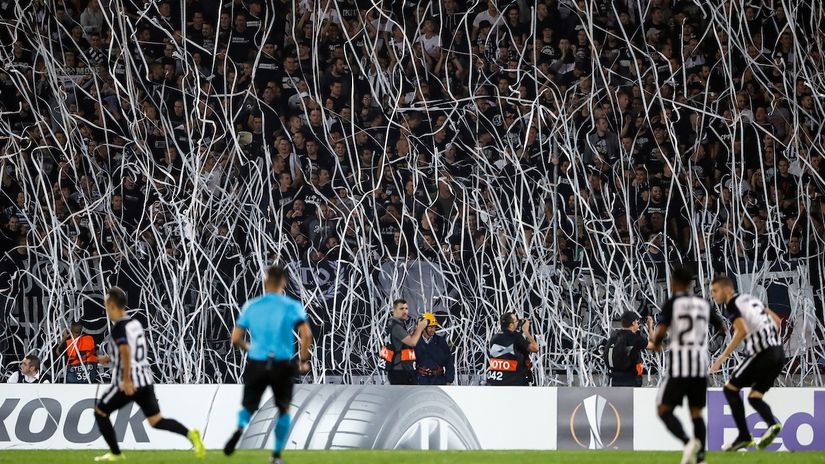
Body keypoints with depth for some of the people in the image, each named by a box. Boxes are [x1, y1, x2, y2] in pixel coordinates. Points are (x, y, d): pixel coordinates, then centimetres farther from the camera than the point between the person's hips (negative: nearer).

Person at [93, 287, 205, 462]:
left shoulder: (119, 327, -11)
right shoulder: (136, 323, 14)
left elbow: (126, 351, -25)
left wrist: (126, 380, -28)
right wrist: (111, 358, 32)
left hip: (129, 383, -8)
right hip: (146, 380, 8)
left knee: (100, 412, 11)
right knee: (156, 420, 7)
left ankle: (115, 453, 12)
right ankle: (190, 434, -16)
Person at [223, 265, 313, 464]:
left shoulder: (251, 306, 6)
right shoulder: (292, 306, -1)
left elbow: (236, 339, 5)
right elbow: (306, 334, -13)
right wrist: (303, 360, 1)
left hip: (256, 363, 1)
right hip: (283, 364, -1)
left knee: (248, 407, 14)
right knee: (284, 409, 19)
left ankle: (240, 427, -22)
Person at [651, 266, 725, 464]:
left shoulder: (671, 303, -3)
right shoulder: (703, 304, 12)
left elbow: (661, 331, -14)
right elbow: (722, 328, 21)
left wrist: (656, 342, 8)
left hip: (679, 365, -5)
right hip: (701, 365, 5)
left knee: (664, 410, 0)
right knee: (696, 411, 13)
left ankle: (688, 441, -25)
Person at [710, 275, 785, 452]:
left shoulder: (732, 305, -5)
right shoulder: (750, 298, 21)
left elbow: (742, 331, -22)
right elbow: (777, 320, 24)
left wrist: (723, 356, -19)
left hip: (762, 354, -9)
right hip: (778, 353, 9)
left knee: (730, 388, 3)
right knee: (754, 396, 13)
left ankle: (744, 436, -3)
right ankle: (772, 424, -13)